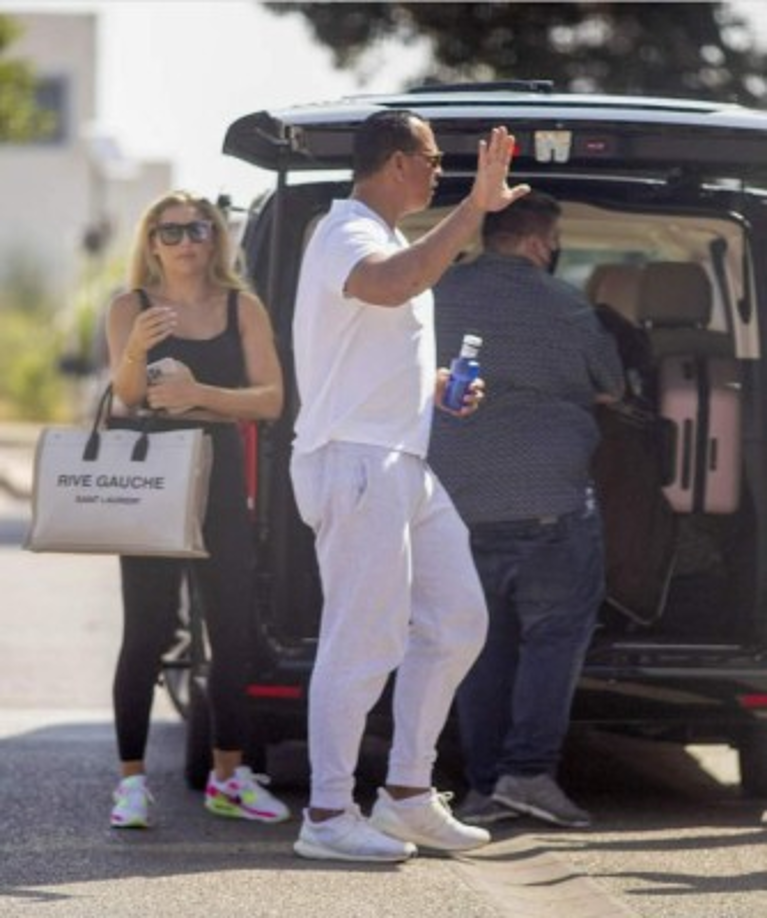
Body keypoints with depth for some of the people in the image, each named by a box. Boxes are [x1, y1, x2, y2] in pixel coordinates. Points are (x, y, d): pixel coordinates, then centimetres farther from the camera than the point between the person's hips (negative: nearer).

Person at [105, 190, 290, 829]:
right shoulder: (132, 307, 3)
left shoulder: (243, 309, 8)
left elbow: (270, 398, 0)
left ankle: (229, 775, 13)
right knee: (146, 632, -6)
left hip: (219, 482, 3)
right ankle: (133, 781, -5)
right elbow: (125, 392, -11)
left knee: (232, 631, 3)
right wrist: (136, 352, -34)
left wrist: (201, 394, -16)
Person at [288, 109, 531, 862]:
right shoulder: (348, 234, -12)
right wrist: (474, 208, -37)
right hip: (354, 459, -10)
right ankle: (328, 815, -5)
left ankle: (408, 794, 16)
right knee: (363, 642, -10)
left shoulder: (383, 239, 21)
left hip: (402, 462, 10)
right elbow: (391, 285, -36)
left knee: (456, 622, 11)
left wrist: (435, 384, 14)